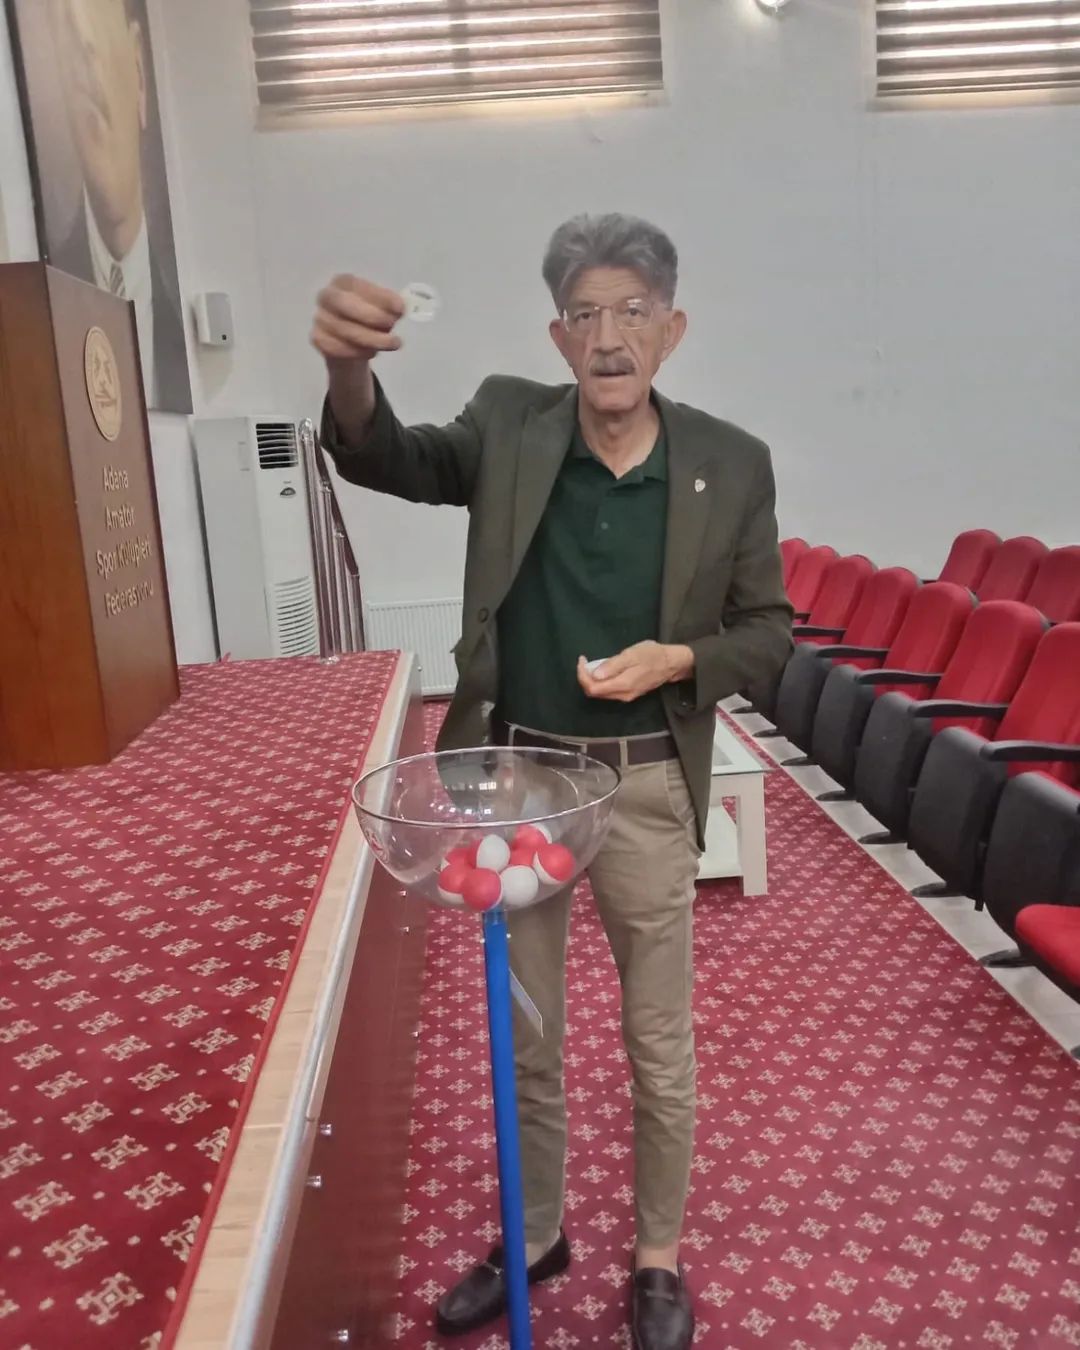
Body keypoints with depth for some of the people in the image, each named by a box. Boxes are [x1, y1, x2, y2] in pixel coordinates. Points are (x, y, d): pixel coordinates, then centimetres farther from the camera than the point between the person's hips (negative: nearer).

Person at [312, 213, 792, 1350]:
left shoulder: (731, 464, -6)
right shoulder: (509, 425, -3)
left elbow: (766, 631, 1)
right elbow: (388, 461, -15)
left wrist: (678, 660, -20)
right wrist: (349, 370, -36)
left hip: (643, 787, -1)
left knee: (658, 1046, 15)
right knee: (523, 1039, 18)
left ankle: (658, 1258, 40)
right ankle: (535, 1235, 43)